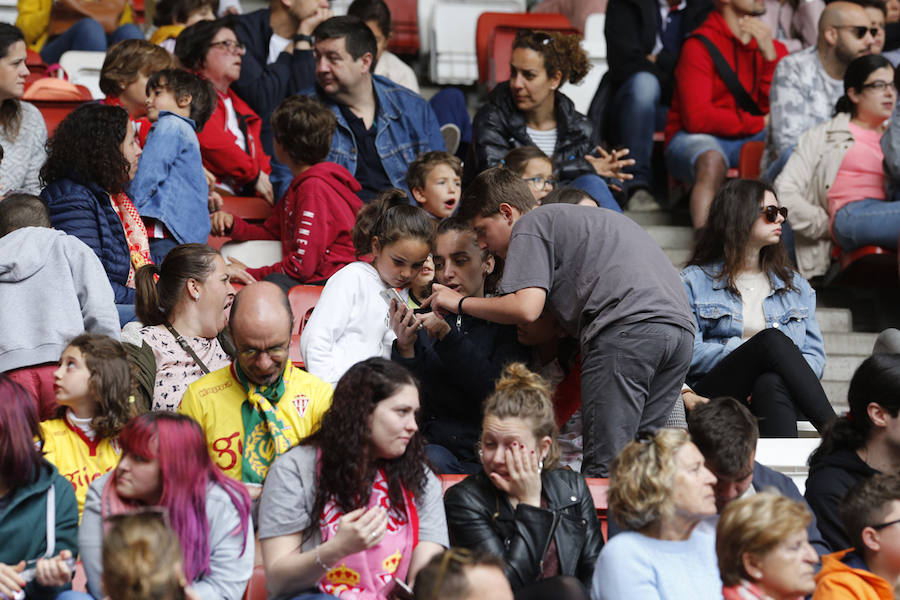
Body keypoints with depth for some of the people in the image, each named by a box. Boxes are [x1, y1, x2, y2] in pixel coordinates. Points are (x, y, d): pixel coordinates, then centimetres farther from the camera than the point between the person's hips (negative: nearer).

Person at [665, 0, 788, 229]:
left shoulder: (774, 47, 9)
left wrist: (769, 55, -13)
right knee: (712, 159, -40)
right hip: (696, 139, -5)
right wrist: (760, 123, -10)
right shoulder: (700, 45, -8)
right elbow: (697, 118, -17)